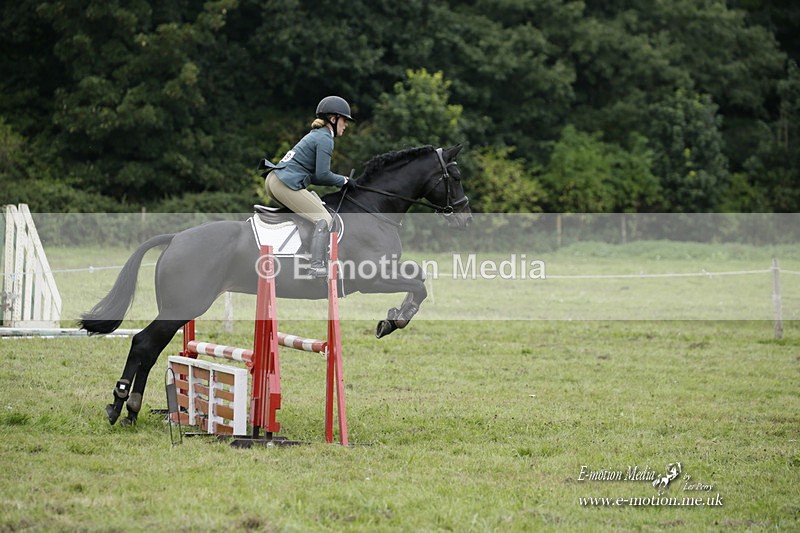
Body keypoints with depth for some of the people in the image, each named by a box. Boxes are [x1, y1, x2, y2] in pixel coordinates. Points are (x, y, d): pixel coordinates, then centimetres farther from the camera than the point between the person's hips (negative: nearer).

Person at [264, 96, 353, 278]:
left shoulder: (315, 135, 24)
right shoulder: (325, 139, -7)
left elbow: (313, 175, 22)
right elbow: (322, 175, -13)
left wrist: (339, 180, 14)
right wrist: (342, 180, 3)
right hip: (287, 184, -10)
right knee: (324, 219, -12)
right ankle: (317, 266, -25)